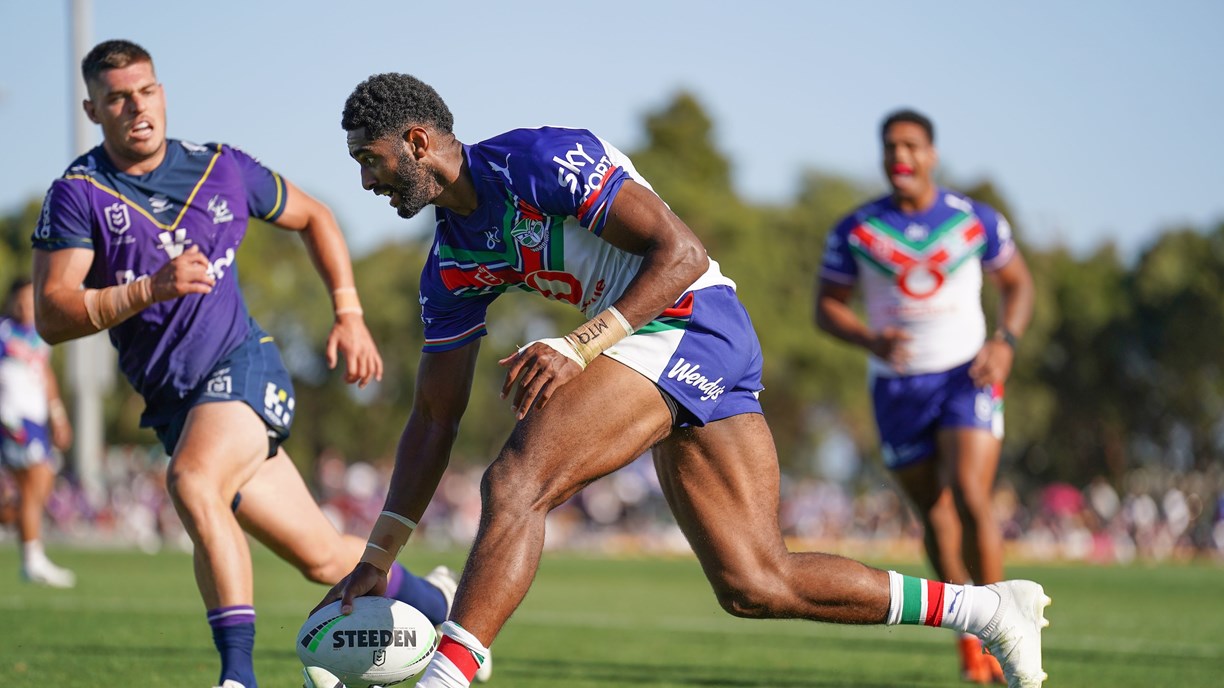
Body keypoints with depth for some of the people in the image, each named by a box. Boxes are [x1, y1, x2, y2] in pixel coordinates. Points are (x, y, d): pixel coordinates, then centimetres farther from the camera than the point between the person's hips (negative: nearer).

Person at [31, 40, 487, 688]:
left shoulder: (223, 170, 1)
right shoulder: (77, 194, -5)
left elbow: (312, 217, 19)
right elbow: (52, 317, -15)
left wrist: (349, 315, 10)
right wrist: (151, 288, -28)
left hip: (244, 366, -1)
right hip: (170, 401, 1)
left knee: (191, 482, -33)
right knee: (322, 557, 3)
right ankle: (428, 597, 32)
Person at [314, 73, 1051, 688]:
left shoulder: (536, 160, -12)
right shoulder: (452, 265, 14)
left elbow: (681, 252, -17)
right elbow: (435, 415, 17)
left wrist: (577, 347, -26)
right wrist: (377, 558, 11)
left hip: (689, 323, -10)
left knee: (513, 483, -22)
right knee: (755, 586, 6)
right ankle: (992, 609, 14)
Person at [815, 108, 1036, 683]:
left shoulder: (976, 220, -2)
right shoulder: (855, 231, -3)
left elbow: (1017, 283, 10)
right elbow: (827, 306, 2)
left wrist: (1005, 341, -8)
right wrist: (870, 340, -17)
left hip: (967, 375, -1)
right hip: (897, 386, 2)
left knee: (970, 498, -18)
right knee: (934, 513, 6)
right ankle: (967, 637, 23)